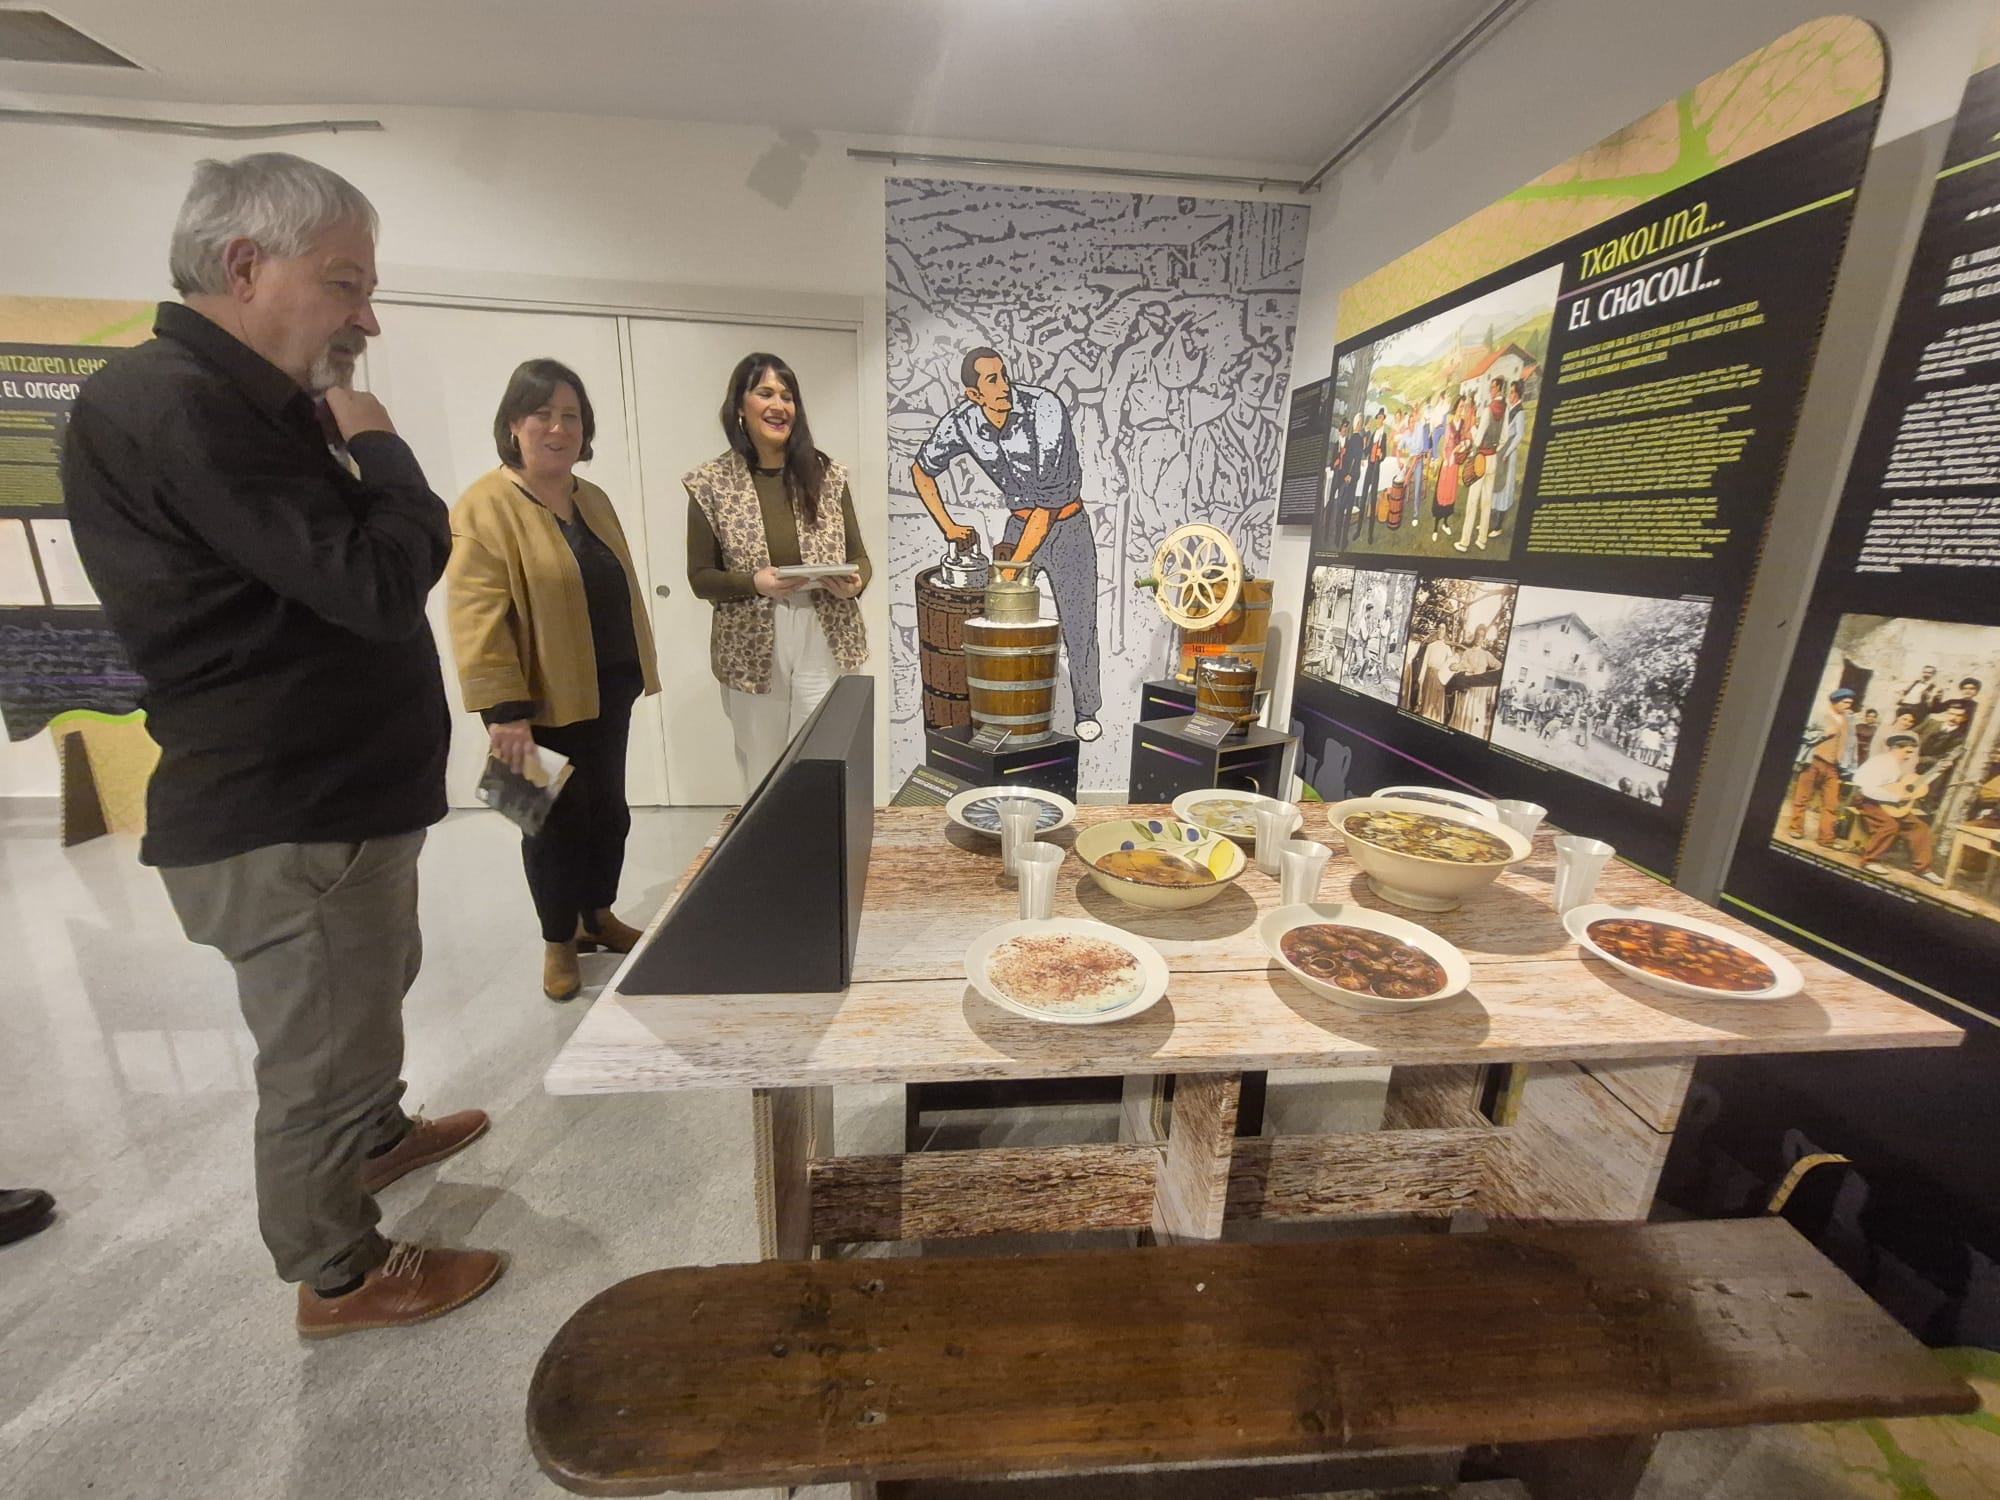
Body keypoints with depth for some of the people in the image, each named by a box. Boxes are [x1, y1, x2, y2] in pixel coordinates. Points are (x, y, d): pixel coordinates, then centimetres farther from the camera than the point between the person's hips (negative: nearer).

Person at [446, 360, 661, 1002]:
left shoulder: (593, 499, 10)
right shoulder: (484, 506, -12)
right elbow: (478, 618, -18)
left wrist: (638, 670, 15)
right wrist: (504, 709, -23)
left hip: (608, 690, 7)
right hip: (544, 701, -6)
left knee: (608, 808, 16)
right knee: (557, 819, 6)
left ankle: (599, 916, 35)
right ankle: (558, 942, 25)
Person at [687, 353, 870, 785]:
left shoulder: (826, 474, 4)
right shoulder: (712, 484, -1)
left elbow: (859, 557, 8)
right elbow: (701, 578, 1)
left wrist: (854, 582, -14)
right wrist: (754, 583, -18)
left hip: (825, 642, 1)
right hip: (751, 648, 0)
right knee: (762, 774, 10)